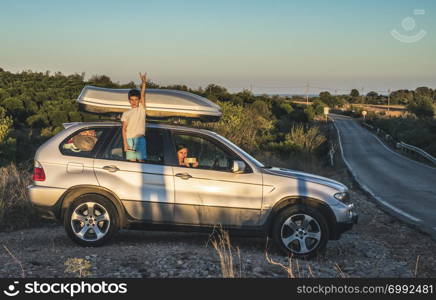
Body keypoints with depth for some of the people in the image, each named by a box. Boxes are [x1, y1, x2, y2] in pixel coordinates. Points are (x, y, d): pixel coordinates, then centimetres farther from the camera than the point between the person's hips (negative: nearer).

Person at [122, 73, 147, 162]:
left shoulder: (141, 109, 9)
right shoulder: (126, 113, 10)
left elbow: (143, 95, -4)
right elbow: (124, 129, 5)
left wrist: (144, 82, -15)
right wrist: (125, 143, -6)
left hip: (140, 138, 0)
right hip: (129, 139, 1)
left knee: (141, 160, -6)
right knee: (132, 161, -3)